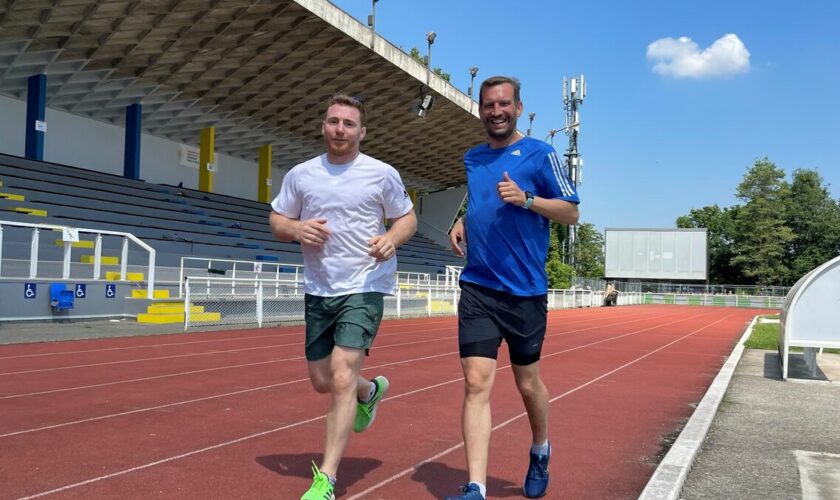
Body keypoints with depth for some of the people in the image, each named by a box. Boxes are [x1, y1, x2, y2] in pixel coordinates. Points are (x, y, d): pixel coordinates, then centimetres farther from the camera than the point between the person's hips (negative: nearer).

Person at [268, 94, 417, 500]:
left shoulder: (382, 174, -3)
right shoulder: (300, 175, 4)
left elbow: (407, 217, 7)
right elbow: (276, 220, 10)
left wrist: (392, 238, -16)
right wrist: (296, 229, -13)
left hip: (364, 288, -4)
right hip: (318, 291, 5)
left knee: (342, 379, -15)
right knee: (322, 381, 14)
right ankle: (371, 390, 48)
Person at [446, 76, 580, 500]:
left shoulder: (540, 154, -2)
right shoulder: (472, 158, 12)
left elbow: (571, 213, -4)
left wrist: (526, 198, -19)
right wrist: (461, 223, 8)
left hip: (525, 290, -3)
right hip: (477, 289, 3)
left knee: (527, 383, 12)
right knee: (476, 383, -7)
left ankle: (540, 451, 40)